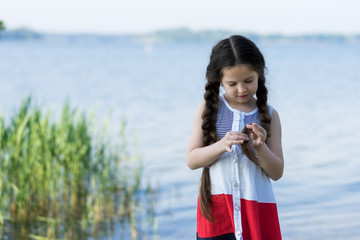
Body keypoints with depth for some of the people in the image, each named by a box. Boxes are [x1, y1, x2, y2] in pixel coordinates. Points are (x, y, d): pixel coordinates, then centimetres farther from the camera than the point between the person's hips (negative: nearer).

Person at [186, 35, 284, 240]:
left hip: (257, 210, 1)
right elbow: (192, 160, -4)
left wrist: (260, 148, -19)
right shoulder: (209, 109, 2)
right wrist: (221, 146, -21)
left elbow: (277, 173, 0)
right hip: (216, 207, 0)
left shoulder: (269, 115, 3)